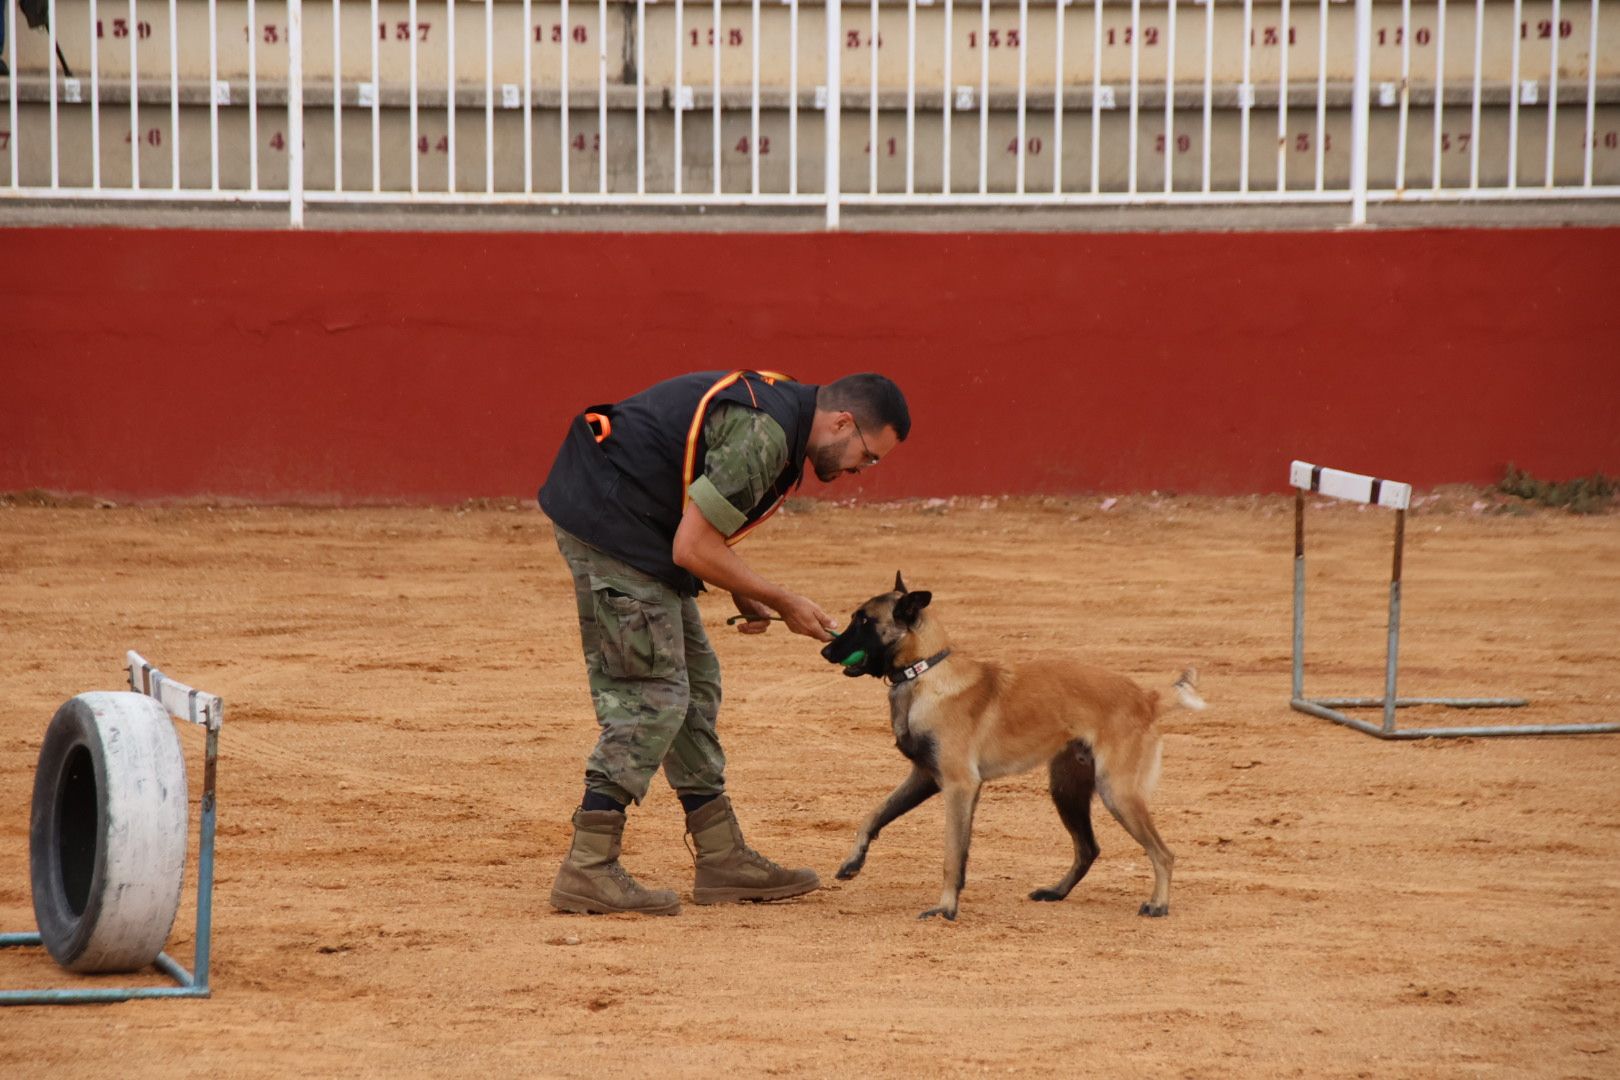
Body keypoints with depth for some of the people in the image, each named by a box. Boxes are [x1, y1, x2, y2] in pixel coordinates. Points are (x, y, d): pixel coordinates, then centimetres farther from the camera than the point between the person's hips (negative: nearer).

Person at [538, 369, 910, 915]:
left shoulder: (778, 403, 11)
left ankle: (722, 860, 18)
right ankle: (587, 870, -11)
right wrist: (783, 601, -9)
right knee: (653, 695, -10)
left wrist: (743, 593, 8)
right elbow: (692, 548, -20)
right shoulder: (763, 436, -21)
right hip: (611, 519, -11)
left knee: (695, 681, 13)